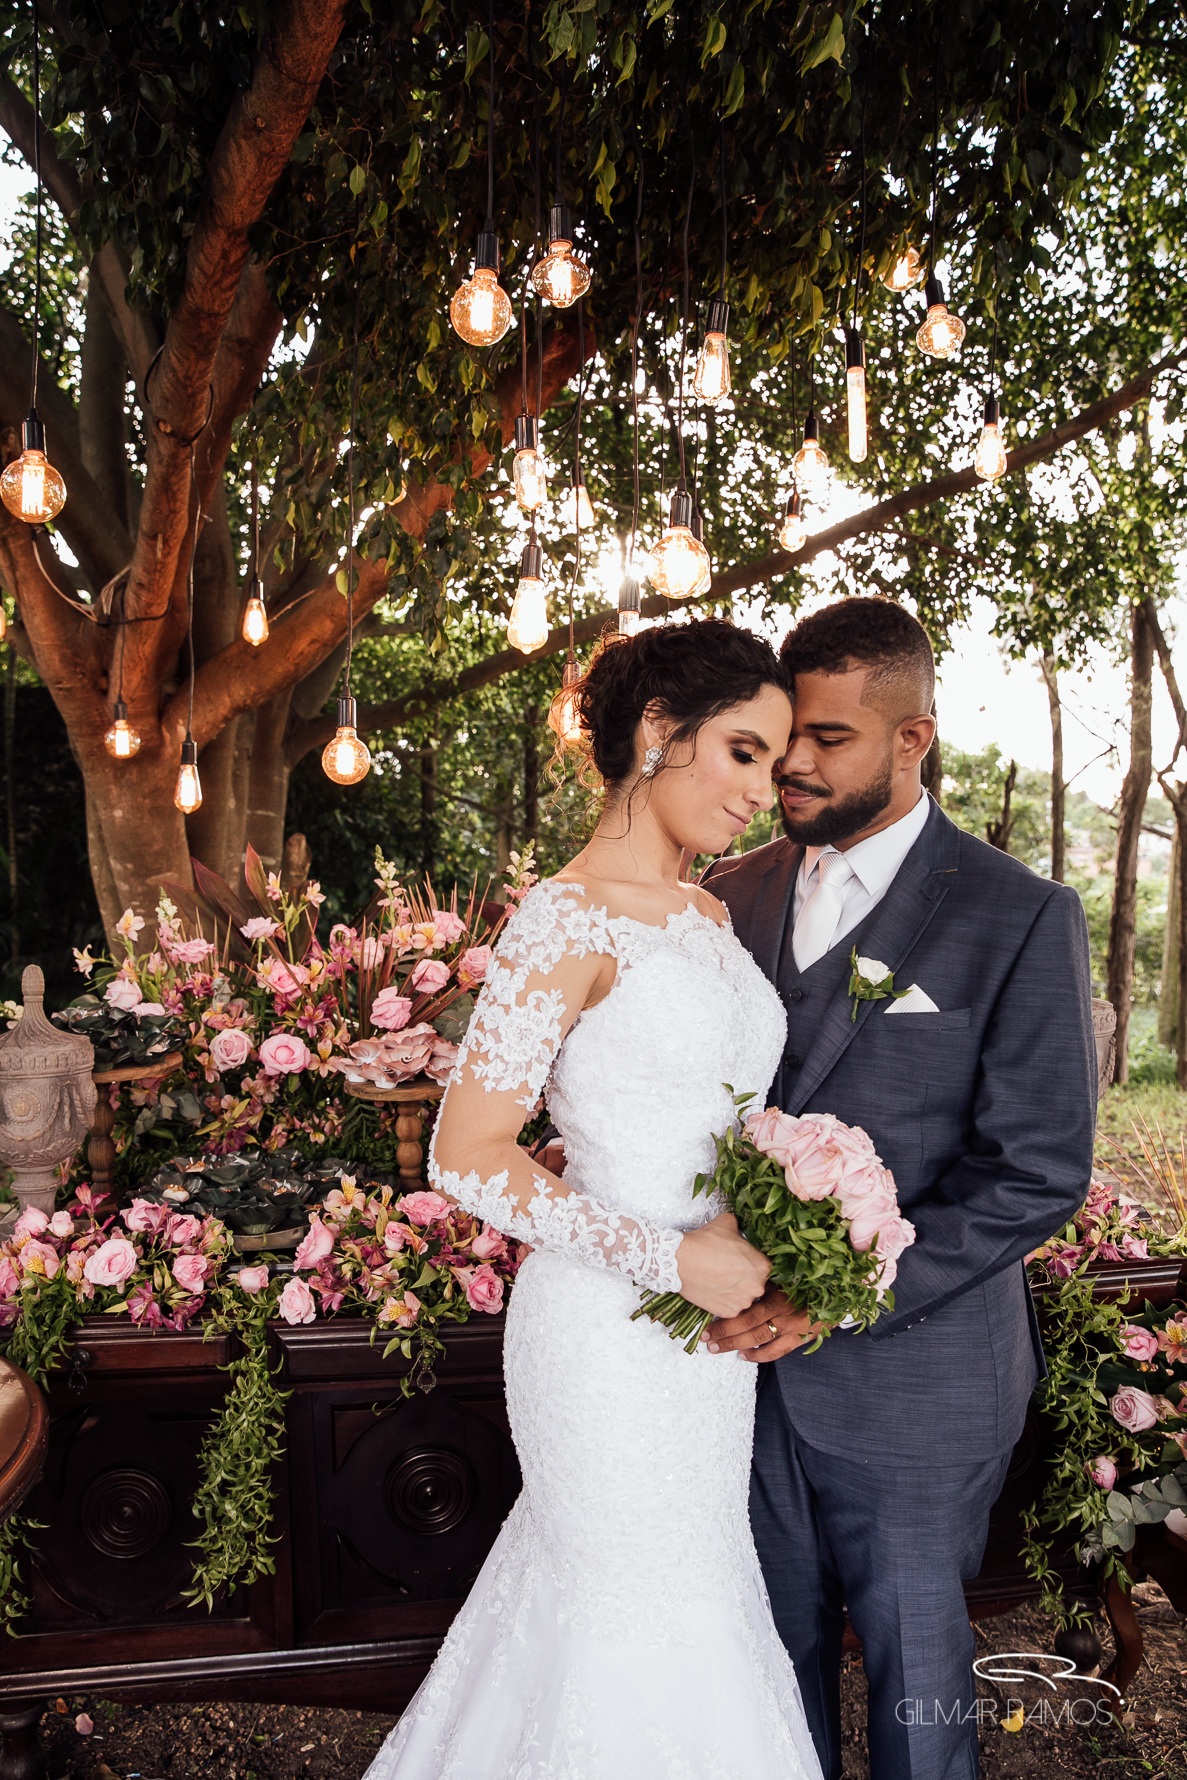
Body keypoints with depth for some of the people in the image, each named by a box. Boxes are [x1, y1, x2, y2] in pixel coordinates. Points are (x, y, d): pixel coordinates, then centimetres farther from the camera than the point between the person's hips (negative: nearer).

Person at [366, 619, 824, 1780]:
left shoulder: (709, 914, 6)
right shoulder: (569, 921, -19)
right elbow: (467, 1156, -20)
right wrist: (670, 1259, -21)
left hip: (712, 1321, 8)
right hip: (612, 1334, -8)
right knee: (650, 1616, 11)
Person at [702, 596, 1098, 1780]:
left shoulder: (1018, 918, -11)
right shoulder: (732, 895, 2)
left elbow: (1037, 1172, -14)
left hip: (909, 1380, -3)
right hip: (756, 1358, 4)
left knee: (911, 1657, 17)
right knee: (779, 1638, 20)